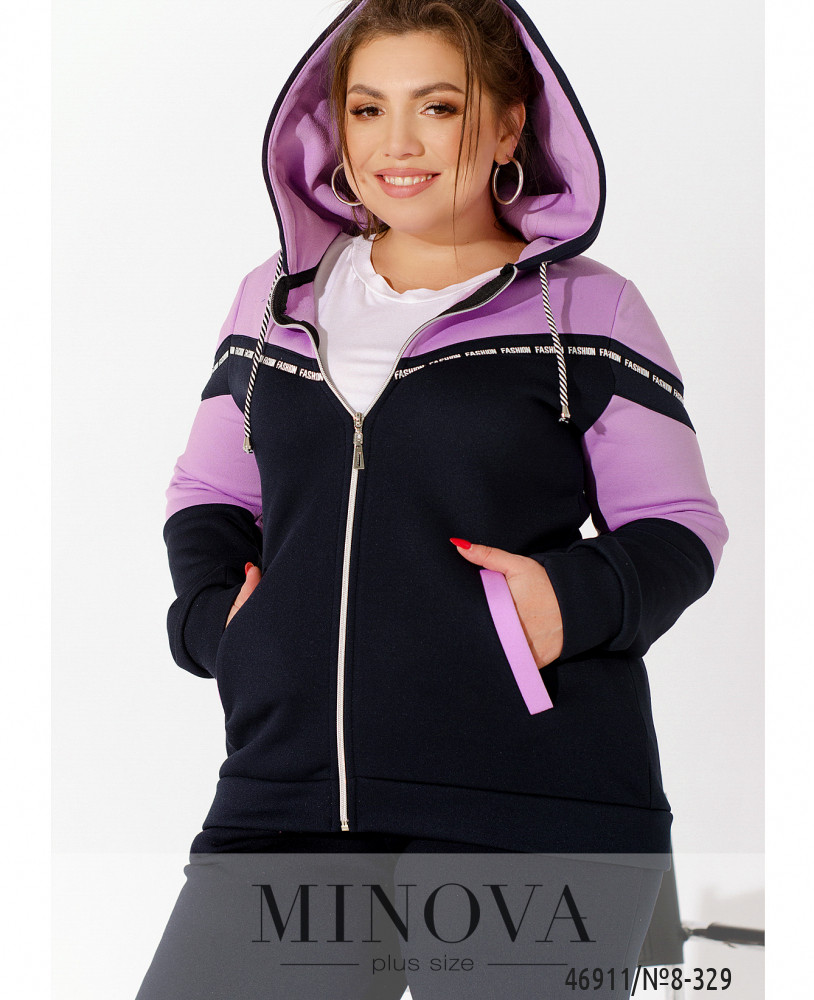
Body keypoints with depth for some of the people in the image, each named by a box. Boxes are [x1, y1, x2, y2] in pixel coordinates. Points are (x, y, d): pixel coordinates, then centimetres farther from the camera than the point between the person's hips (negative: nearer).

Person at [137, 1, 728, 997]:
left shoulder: (586, 310, 3)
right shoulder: (278, 297, 14)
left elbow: (677, 524, 5)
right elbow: (208, 489, 23)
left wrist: (584, 595, -14)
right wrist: (206, 614, 4)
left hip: (532, 813, -3)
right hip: (286, 794, 3)